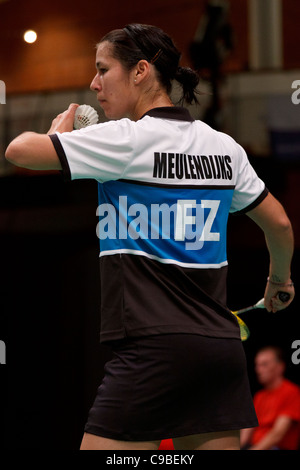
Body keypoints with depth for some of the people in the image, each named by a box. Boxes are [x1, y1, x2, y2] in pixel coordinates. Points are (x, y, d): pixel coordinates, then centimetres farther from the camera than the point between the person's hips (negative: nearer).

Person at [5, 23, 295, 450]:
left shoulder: (128, 140, -7)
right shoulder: (223, 146, 12)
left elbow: (19, 150, -8)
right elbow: (279, 224, 21)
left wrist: (60, 129, 14)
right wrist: (279, 279, 41)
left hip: (155, 347, -7)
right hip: (223, 348, 7)